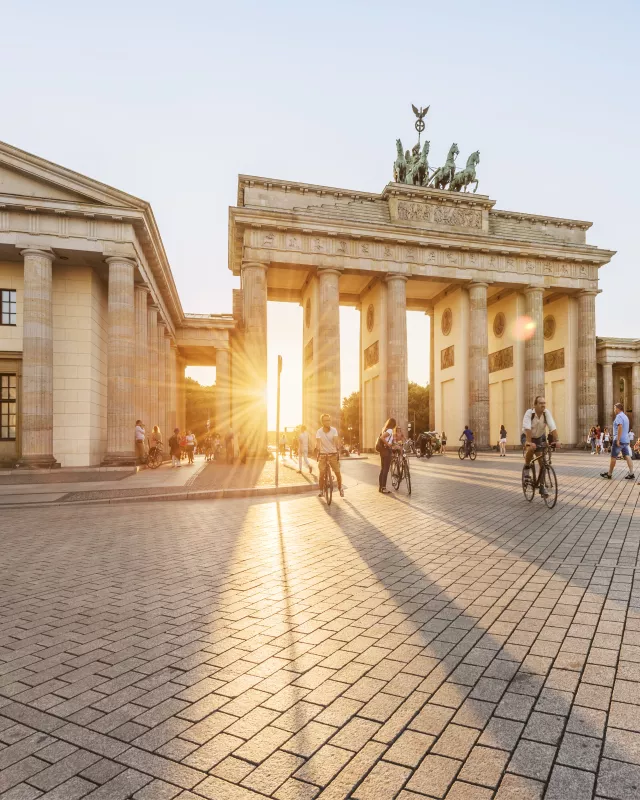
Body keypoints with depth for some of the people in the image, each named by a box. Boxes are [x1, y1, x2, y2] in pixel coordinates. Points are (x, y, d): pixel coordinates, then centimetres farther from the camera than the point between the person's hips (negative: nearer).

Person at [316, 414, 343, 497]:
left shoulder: (334, 430, -10)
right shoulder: (319, 431, -12)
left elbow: (336, 440, -23)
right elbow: (318, 442, -24)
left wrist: (338, 448, -40)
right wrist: (318, 449, -43)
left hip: (333, 454, 1)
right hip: (323, 454, 0)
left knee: (338, 472, -2)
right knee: (322, 473, -7)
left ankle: (340, 488, 21)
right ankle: (321, 490, 12)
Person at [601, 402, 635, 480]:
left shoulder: (619, 416, -12)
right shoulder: (625, 416, 19)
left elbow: (620, 427, -24)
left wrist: (618, 440, -25)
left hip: (619, 440, -9)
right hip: (626, 440, 9)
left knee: (613, 457, 0)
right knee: (627, 456, 3)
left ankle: (609, 474, 8)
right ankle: (631, 474, -3)